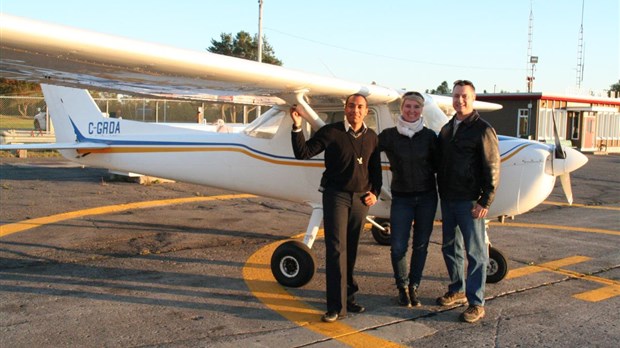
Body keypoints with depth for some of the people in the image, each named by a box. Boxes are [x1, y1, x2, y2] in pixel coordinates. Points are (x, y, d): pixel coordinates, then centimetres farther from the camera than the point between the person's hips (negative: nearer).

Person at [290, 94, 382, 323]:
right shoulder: (331, 132, -5)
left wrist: (374, 193, 6)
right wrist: (297, 128, -23)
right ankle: (336, 306, -7)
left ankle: (348, 297, 22)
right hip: (336, 195, -4)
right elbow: (303, 153, -11)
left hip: (361, 199, 4)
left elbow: (375, 169, 18)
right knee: (336, 249, -9)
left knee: (351, 250, 10)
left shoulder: (371, 137, 9)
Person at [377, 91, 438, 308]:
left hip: (426, 197, 1)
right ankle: (402, 288, 17)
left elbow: (437, 165, 3)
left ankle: (414, 287, 23)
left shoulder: (429, 136, -1)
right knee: (398, 247, -4)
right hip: (401, 198, -1)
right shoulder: (389, 135, -3)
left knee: (421, 245, 7)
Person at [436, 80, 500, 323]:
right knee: (450, 248, 15)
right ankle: (457, 291, 30)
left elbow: (492, 169, -11)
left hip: (470, 202, -7)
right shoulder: (446, 129, 13)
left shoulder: (483, 130, -7)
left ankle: (476, 303, 5)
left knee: (475, 252, -1)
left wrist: (485, 202, -15)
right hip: (448, 200, 7)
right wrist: (442, 195, 11)